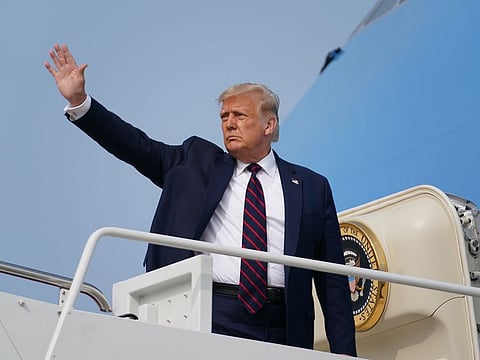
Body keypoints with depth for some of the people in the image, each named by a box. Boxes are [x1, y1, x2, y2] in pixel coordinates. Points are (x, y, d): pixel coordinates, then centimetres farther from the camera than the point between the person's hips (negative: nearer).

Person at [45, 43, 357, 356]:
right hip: (212, 318, 0)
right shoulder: (197, 163, 15)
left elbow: (332, 280, 8)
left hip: (281, 330, 0)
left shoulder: (312, 187, 11)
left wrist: (344, 352, 2)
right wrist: (79, 101, -6)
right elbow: (139, 147, 5)